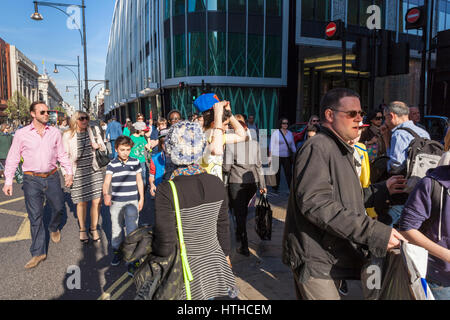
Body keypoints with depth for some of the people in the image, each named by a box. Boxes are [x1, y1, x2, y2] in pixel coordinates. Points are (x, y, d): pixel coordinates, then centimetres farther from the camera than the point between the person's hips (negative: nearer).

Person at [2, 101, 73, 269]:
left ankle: (54, 228, 47)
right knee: (35, 216, 2)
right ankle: (38, 253, 12)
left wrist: (69, 172, 5)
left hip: (52, 177, 2)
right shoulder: (21, 134, -3)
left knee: (59, 207, 12)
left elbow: (62, 154, 12)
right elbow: (12, 158, 2)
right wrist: (8, 181, -1)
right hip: (32, 180, -2)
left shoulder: (55, 132, 3)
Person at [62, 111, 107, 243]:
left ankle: (94, 229, 20)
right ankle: (82, 229, 27)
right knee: (82, 202, 6)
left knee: (96, 201, 1)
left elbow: (103, 147, 15)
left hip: (95, 171, 2)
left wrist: (98, 146, -7)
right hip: (79, 173, -2)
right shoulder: (68, 135, -2)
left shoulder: (94, 130, 4)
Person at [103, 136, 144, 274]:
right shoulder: (112, 165, -3)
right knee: (116, 229, 13)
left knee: (132, 230, -6)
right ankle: (117, 252, 36)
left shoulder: (135, 162, 1)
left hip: (132, 202, -1)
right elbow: (106, 182, -14)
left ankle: (132, 261, 0)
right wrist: (106, 194, -34)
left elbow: (139, 181, 9)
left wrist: (141, 199, 8)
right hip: (116, 202, 1)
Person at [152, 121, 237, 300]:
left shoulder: (166, 191, -25)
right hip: (213, 263, 4)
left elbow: (165, 246, -24)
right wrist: (226, 255, 18)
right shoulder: (216, 183, -9)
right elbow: (223, 226, 3)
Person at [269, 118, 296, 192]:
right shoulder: (275, 133, 0)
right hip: (276, 156, -3)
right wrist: (270, 156, -7)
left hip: (287, 157, 3)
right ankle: (275, 189, 15)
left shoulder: (290, 133, 12)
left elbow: (293, 145, 18)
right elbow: (271, 145, -1)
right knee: (276, 173, 2)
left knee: (289, 173, -2)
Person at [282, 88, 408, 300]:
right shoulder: (318, 147, -16)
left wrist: (382, 190, 14)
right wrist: (374, 232, -30)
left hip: (334, 258, 10)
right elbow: (315, 203, -29)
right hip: (316, 261, -10)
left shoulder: (342, 151, 20)